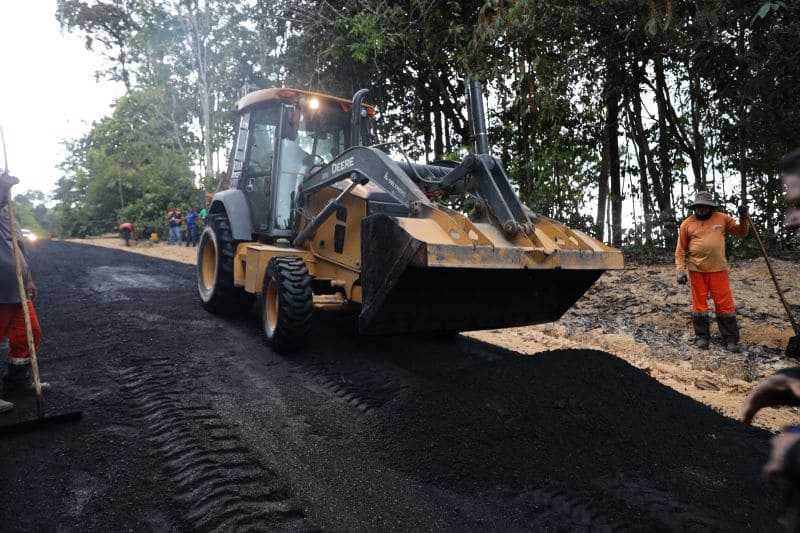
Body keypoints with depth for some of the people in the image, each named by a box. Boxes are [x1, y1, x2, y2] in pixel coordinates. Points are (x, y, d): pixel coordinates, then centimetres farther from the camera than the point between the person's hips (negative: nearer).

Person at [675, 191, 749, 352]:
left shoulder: (722, 218, 4)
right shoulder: (687, 224, 0)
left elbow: (741, 233, 12)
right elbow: (680, 250, 1)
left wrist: (743, 218, -5)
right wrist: (680, 270, -6)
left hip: (718, 269, 1)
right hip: (696, 270, -1)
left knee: (725, 304, 3)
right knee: (699, 304, 8)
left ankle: (731, 339, 14)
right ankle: (702, 336, 20)